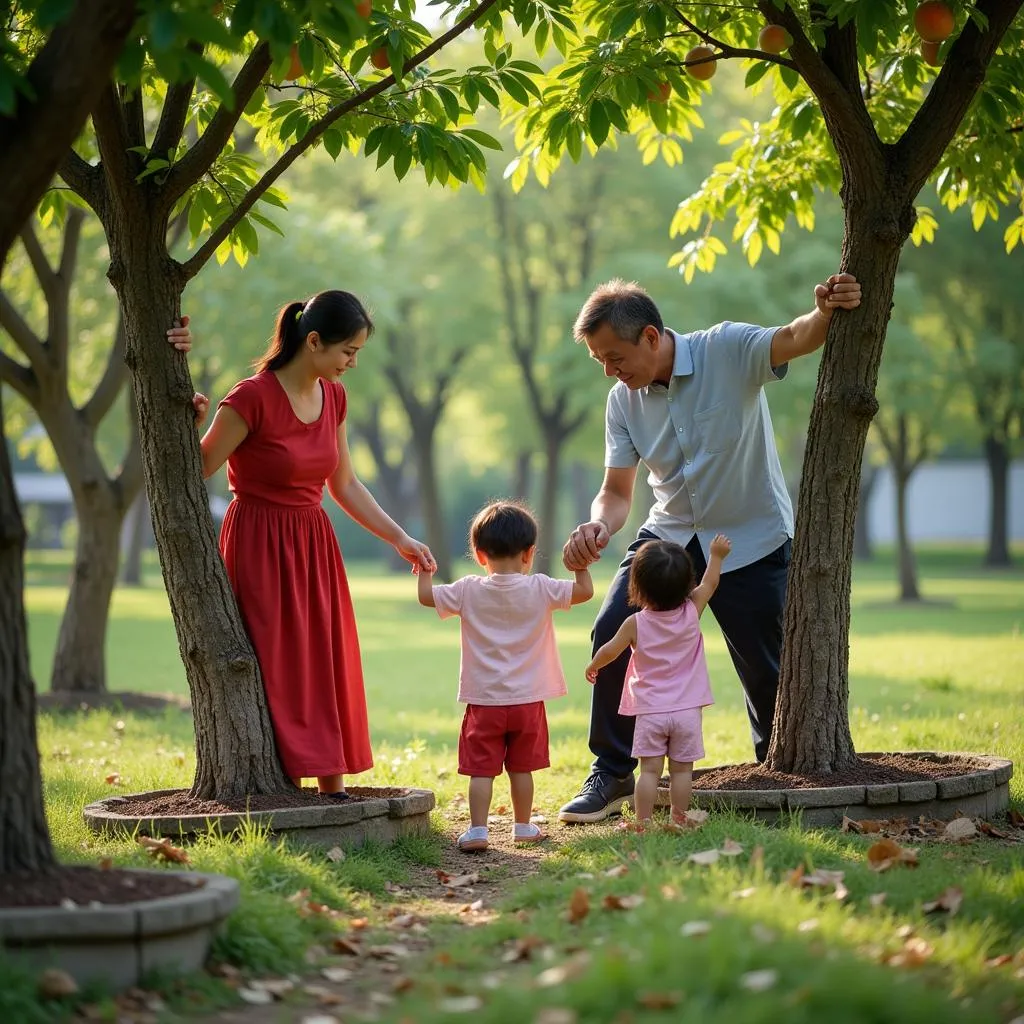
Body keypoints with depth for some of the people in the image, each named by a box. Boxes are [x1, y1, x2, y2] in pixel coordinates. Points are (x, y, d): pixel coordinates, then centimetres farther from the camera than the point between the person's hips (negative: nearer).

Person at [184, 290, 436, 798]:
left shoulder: (333, 397, 4)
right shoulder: (252, 398, -18)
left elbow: (344, 485, 15)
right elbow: (195, 473, -13)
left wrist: (400, 539, 13)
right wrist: (194, 423, -31)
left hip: (313, 546, 7)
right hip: (260, 548, -7)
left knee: (328, 669, 8)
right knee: (275, 672, -5)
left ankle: (334, 790, 14)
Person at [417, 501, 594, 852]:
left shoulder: (469, 591, -6)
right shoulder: (540, 589, -7)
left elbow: (426, 596, 1)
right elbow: (585, 591, -2)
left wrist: (425, 570, 20)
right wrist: (581, 563, 14)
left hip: (484, 701, -1)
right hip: (527, 701, 1)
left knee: (481, 769, 0)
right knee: (521, 768, 12)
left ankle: (477, 830, -6)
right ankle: (523, 826, 22)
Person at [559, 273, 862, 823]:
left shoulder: (728, 349, -17)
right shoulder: (623, 402, -4)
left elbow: (792, 340, -33)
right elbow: (617, 492, -3)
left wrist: (824, 315, -56)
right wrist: (596, 528, -26)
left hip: (752, 539, -4)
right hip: (671, 534, 4)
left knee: (767, 672, 1)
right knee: (613, 633, -14)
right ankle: (611, 775, 0)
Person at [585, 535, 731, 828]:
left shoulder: (636, 623, -7)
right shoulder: (692, 612, -2)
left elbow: (609, 651, 1)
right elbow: (709, 583, 14)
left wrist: (593, 666, 21)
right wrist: (717, 555, 29)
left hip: (650, 711, -1)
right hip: (687, 710, 1)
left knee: (649, 770, 0)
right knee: (681, 770, 5)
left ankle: (643, 822, -1)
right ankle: (679, 821, 8)